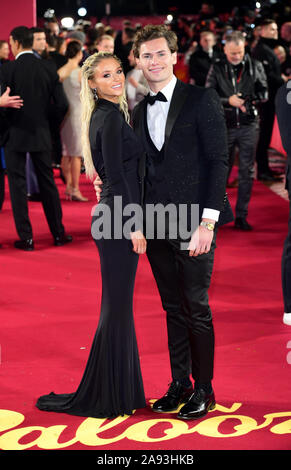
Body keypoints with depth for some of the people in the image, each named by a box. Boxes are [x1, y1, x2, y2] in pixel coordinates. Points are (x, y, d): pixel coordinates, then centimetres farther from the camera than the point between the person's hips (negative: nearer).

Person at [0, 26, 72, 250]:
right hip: (41, 135, 4)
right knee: (47, 182, 13)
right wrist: (48, 124, 13)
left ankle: (26, 237, 4)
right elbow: (62, 105, -3)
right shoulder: (48, 70, -1)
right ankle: (58, 233, 19)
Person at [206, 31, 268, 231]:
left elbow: (264, 92, 5)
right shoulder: (217, 68, 1)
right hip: (224, 125, -1)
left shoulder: (255, 67, 4)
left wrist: (251, 101, -15)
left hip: (249, 126, 1)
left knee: (247, 172, 2)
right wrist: (228, 101, -19)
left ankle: (241, 216, 9)